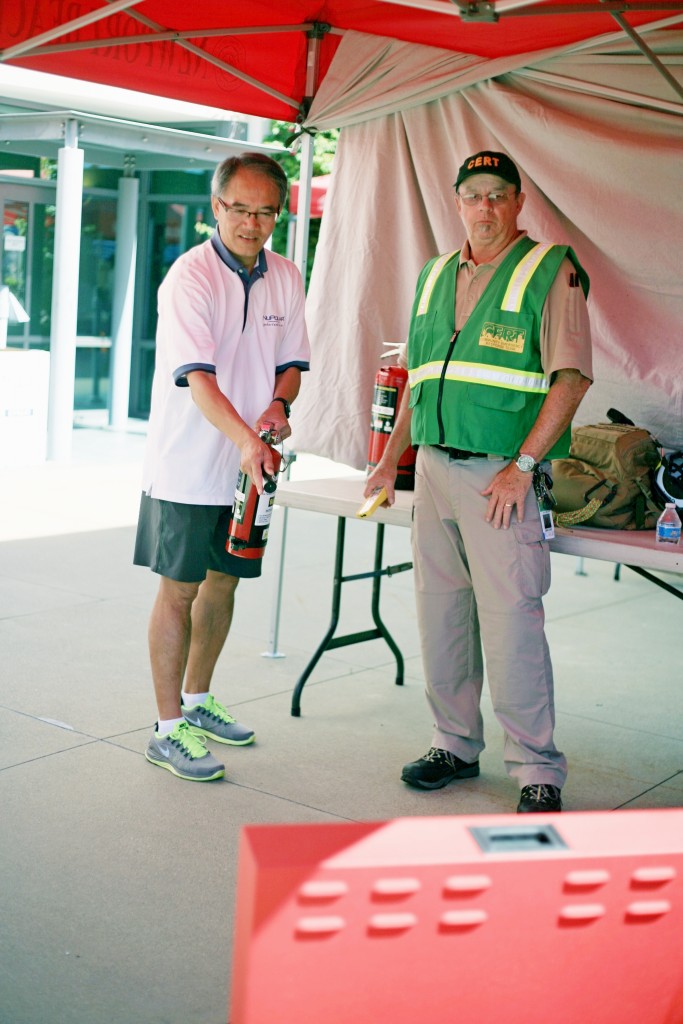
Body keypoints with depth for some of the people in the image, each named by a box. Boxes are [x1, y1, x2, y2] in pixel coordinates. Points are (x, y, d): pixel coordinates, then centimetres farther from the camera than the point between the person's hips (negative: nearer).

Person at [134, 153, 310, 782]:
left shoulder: (285, 278, 7)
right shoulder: (189, 277, -15)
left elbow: (291, 360, 11)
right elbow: (197, 375, -26)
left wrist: (278, 405, -11)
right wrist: (246, 438, -40)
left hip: (250, 467, 6)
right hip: (188, 466, -6)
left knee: (224, 583, 16)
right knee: (180, 589, -1)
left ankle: (196, 701, 33)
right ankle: (169, 730, 8)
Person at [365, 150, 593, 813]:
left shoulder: (550, 271, -3)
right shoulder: (433, 278, 16)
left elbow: (571, 376, -11)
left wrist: (523, 465, -16)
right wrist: (391, 457, 19)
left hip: (501, 474, -6)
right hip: (434, 466, 6)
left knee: (512, 620, -8)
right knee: (440, 615, 10)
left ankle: (537, 771, 2)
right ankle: (456, 745, 24)